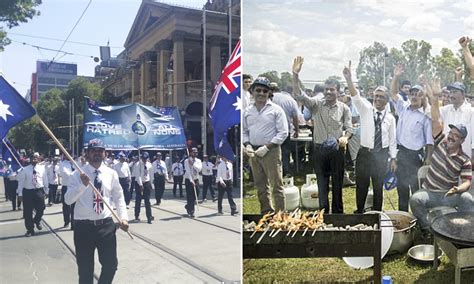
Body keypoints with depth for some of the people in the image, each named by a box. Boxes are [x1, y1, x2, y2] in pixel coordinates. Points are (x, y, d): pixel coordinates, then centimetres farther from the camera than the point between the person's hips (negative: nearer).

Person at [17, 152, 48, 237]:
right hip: (28, 192, 0)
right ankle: (30, 229, 20)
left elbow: (45, 180, 7)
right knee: (28, 212, 5)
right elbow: (21, 182, -1)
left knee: (40, 209, 5)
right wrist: (20, 193, -4)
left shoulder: (42, 168, 1)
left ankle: (37, 221, 39)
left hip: (39, 191, 1)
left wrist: (46, 191, 9)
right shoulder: (25, 169, -3)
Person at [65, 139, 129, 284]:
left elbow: (118, 197, 12)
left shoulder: (111, 174, 3)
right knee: (85, 267, 9)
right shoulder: (78, 174, -4)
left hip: (106, 224, 2)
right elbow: (68, 200, -12)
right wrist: (83, 185, -27)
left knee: (111, 264, 6)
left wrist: (123, 217, 0)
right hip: (84, 226, -2)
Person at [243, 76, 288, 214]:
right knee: (260, 185, 14)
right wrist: (247, 145, -3)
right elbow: (244, 131, 15)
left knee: (276, 185, -4)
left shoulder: (275, 110, -4)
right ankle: (266, 211, 27)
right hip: (253, 152, 5)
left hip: (271, 151, -5)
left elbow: (283, 132, -8)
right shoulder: (247, 111, 9)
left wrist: (267, 147, -14)